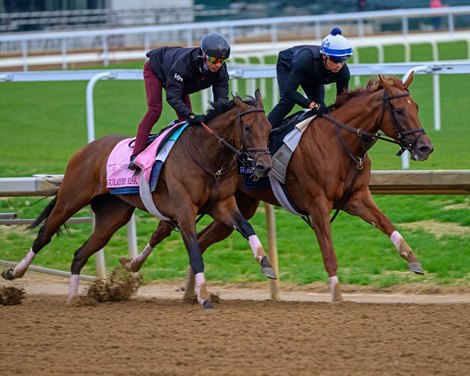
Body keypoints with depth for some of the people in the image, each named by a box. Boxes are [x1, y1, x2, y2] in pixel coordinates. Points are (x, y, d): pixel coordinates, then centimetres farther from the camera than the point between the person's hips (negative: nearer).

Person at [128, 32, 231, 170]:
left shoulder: (220, 70, -30)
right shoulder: (185, 62, -47)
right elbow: (172, 96, -47)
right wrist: (191, 116, -57)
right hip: (156, 70, -6)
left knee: (187, 118, -4)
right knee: (154, 111, -20)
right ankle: (135, 156, -22)